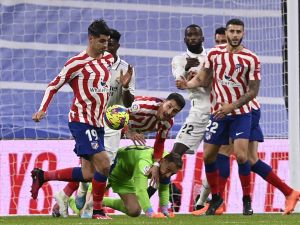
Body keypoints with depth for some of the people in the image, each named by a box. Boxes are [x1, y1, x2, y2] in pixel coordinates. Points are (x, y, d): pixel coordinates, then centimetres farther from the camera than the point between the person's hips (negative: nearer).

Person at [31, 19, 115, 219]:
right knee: (104, 164, -18)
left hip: (98, 123, 8)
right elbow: (54, 86, -7)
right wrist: (42, 110, -17)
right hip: (81, 122, -8)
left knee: (88, 175, 5)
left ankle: (42, 176, 21)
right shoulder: (77, 63, -12)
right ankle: (98, 210, -3)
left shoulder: (108, 58, 9)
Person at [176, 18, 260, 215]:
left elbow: (253, 91, -9)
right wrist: (188, 84, -13)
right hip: (218, 113, 4)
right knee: (208, 156, 4)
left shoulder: (251, 59, -9)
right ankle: (215, 197, 23)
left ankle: (247, 200, -4)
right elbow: (203, 79, 8)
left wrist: (231, 106, -19)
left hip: (240, 114, -4)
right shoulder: (215, 54, 1)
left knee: (241, 155, -18)